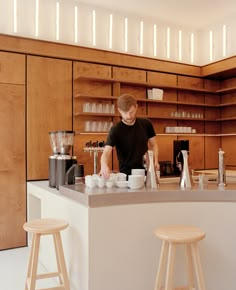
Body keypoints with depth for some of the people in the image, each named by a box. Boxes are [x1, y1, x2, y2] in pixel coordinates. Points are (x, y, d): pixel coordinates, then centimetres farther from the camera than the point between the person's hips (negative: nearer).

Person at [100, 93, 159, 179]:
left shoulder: (146, 124, -2)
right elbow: (106, 152, -24)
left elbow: (153, 145, 10)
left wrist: (155, 161, -8)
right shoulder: (115, 130, -13)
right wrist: (104, 165, -45)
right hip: (126, 175, -3)